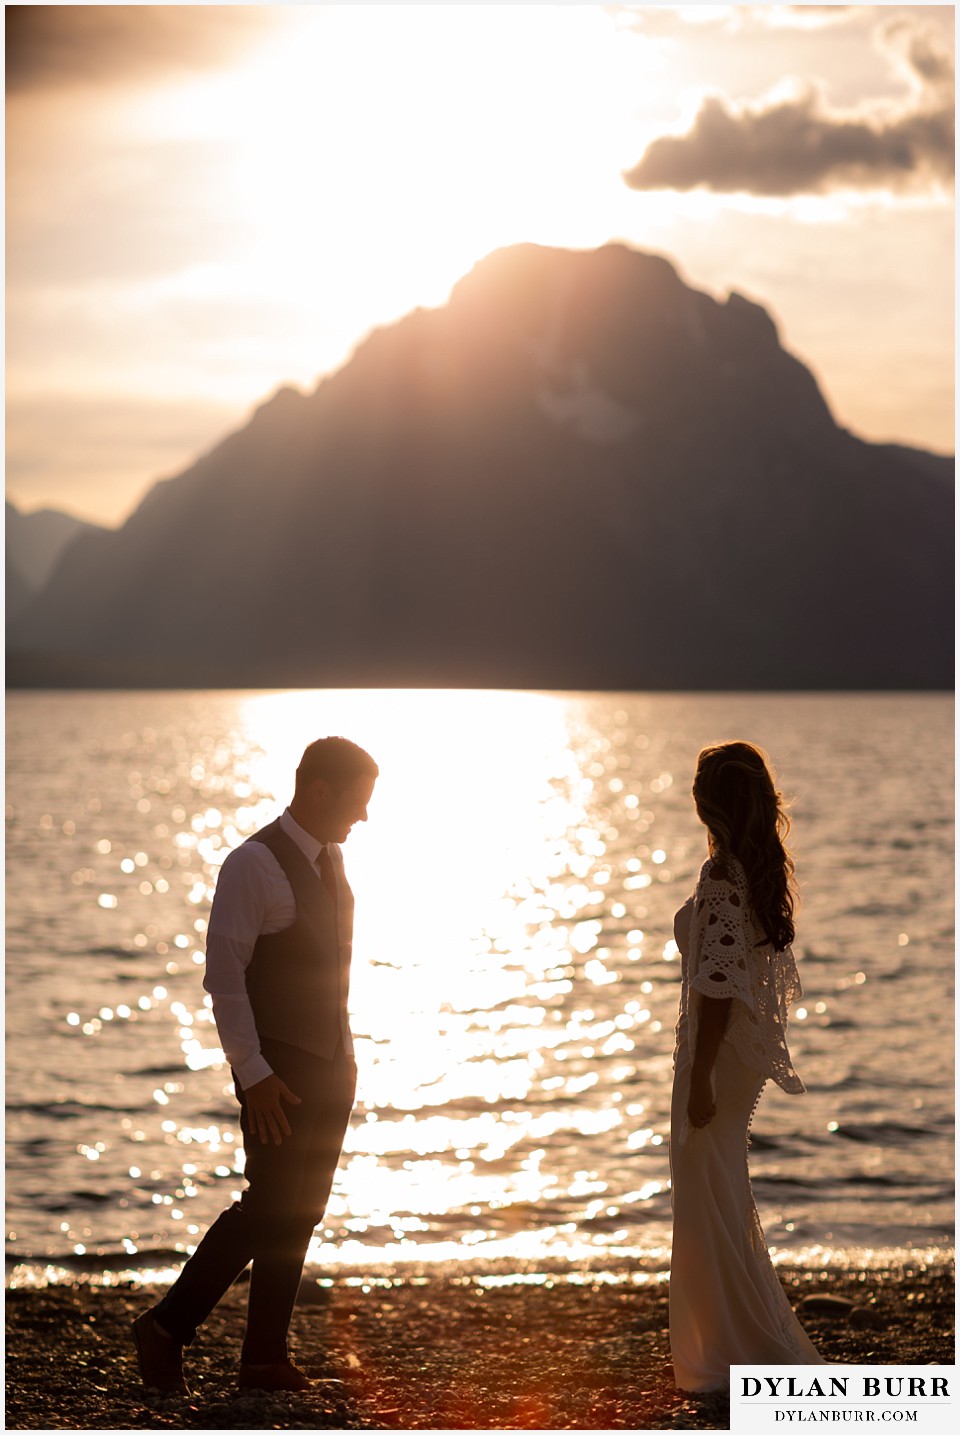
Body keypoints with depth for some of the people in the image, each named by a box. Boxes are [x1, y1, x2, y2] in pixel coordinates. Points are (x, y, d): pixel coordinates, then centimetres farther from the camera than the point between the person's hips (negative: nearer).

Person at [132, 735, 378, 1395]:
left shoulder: (330, 859, 12)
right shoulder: (254, 864, -14)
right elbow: (224, 975, -17)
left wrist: (345, 1052, 16)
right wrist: (253, 1074, -20)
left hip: (331, 1065, 8)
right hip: (278, 1069, -8)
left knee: (301, 1215, 6)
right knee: (269, 1208, -10)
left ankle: (267, 1359, 11)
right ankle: (167, 1328, 3)